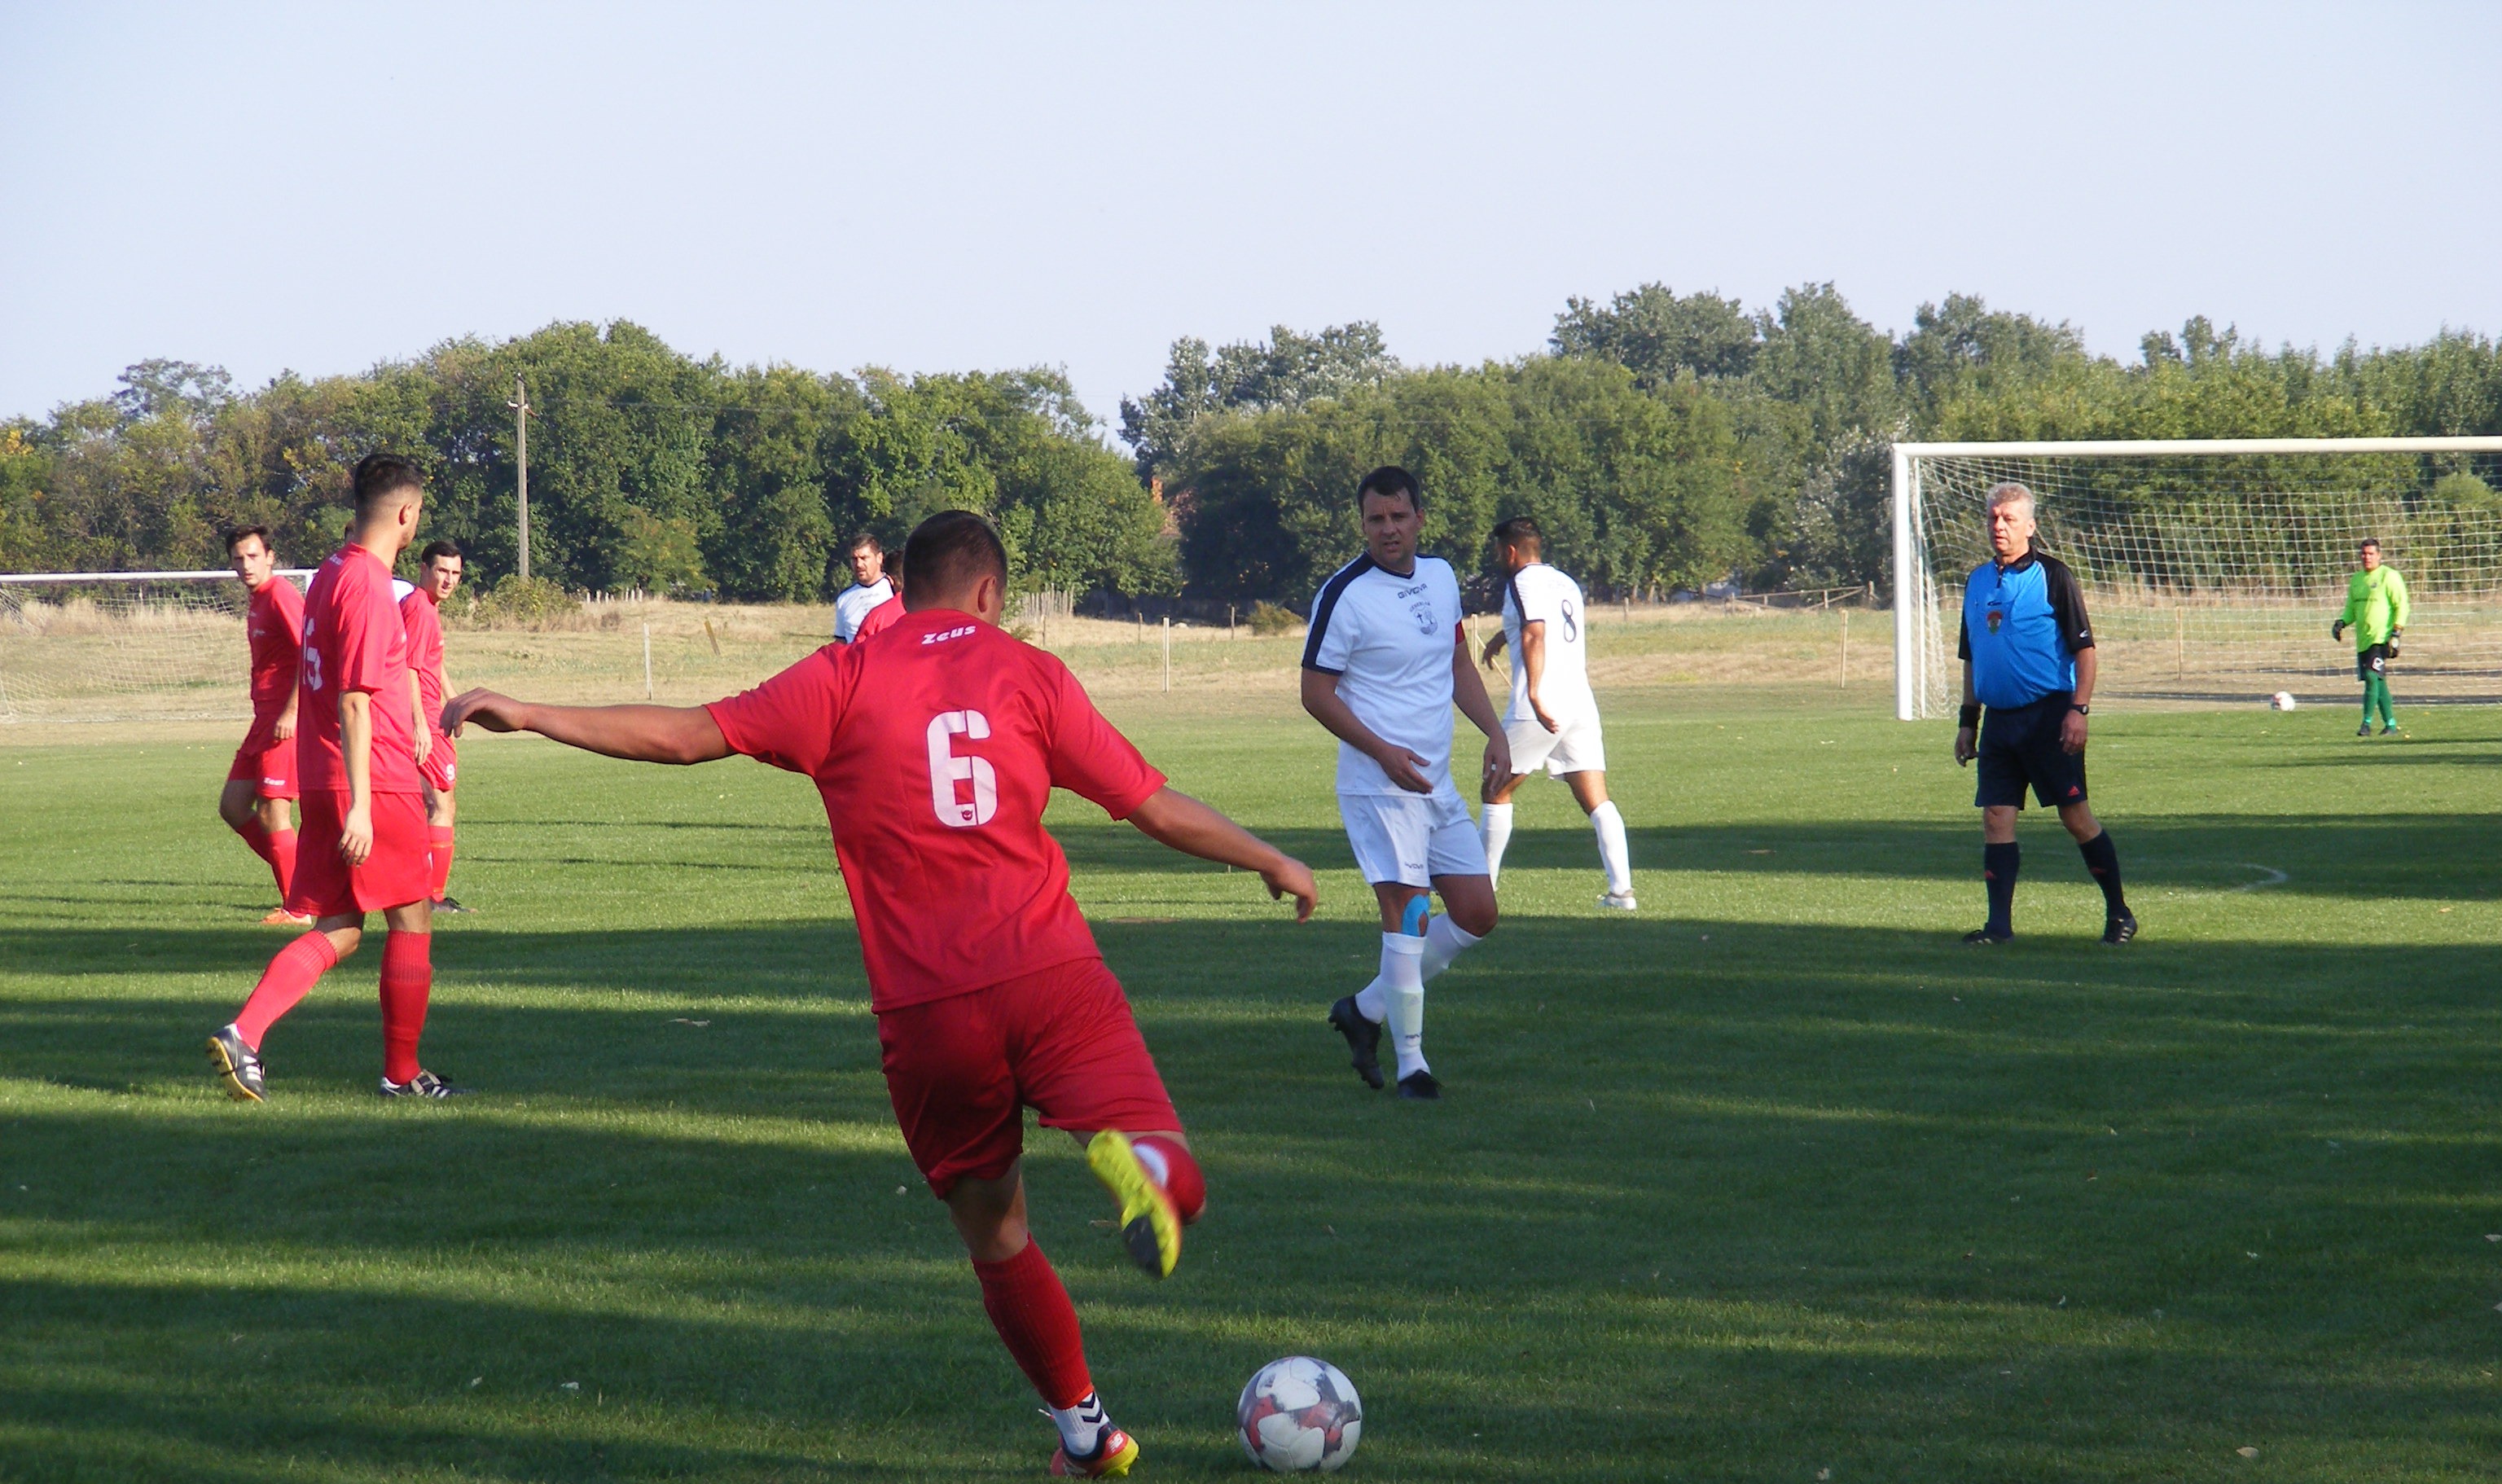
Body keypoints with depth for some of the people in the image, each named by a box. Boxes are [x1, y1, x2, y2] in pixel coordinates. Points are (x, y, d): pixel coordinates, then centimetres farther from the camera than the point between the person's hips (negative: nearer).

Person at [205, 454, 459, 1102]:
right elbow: (354, 703, -21)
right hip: (377, 781, -9)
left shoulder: (331, 573, 14)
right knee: (411, 920, 6)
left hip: (322, 781, 9)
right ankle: (402, 1073, 13)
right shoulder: (369, 588, -16)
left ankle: (242, 1034, -9)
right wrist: (359, 806, -22)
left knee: (336, 929, 8)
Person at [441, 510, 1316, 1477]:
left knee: (996, 1240, 19)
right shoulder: (1028, 673, 8)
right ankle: (1134, 1161, -37)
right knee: (1179, 1190, -2)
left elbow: (688, 735, 1)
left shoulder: (846, 680, 6)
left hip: (928, 1014, 1)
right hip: (1053, 979, -1)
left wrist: (528, 715, 7)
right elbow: (1156, 807, 9)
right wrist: (1272, 862, 24)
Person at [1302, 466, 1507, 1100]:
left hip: (1437, 785, 8)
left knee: (1477, 914, 8)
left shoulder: (1441, 577, 9)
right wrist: (1382, 751, -20)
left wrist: (1494, 732, 9)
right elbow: (1316, 692, -11)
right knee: (1408, 914, -14)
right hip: (1378, 783, -8)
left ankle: (1367, 1009, 20)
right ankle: (1410, 1063, -8)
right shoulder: (1344, 594, -12)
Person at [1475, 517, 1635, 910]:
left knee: (1497, 792, 9)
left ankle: (1484, 883, 15)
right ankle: (1621, 889, -11)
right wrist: (1505, 635, 53)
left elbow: (1535, 633, -19)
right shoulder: (1566, 583, 20)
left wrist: (1534, 694, -28)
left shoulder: (1522, 582, -3)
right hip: (1581, 705, 7)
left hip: (1539, 710, -7)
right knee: (1597, 801, 0)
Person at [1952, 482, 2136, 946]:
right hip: (1999, 717, 6)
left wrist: (2079, 709, -17)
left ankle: (2119, 913, 7)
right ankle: (1999, 923, 2)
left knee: (2076, 815, -3)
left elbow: (2084, 648, -8)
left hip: (2048, 715, -6)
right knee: (1996, 817, 0)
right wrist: (1968, 720, 17)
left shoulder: (2052, 576, -5)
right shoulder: (1977, 582, 13)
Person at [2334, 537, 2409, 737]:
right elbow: (2351, 608, 26)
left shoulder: (2389, 576, -4)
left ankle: (2367, 723, -17)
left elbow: (2401, 606, -8)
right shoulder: (2357, 579, 17)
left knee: (2372, 676, -17)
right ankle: (2390, 723, 14)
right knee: (2378, 682, 8)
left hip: (2381, 638, -7)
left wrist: (2396, 634, -15)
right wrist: (2341, 623, 6)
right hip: (2363, 639, 7)